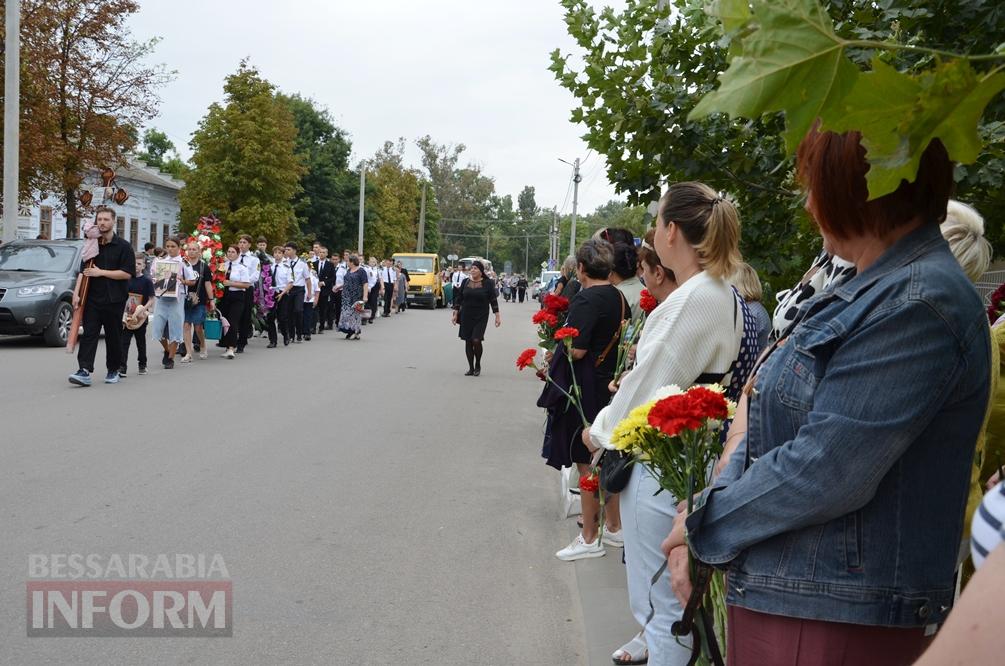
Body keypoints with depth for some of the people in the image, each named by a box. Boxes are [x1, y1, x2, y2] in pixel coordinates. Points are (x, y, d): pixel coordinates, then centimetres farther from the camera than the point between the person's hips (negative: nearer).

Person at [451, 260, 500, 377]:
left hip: (481, 317, -3)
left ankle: (478, 365, 9)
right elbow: (458, 298, 10)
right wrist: (455, 313, 5)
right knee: (468, 342, 3)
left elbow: (493, 300, -1)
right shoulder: (465, 282, 6)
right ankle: (471, 368, 14)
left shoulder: (488, 283, -2)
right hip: (466, 316, 3)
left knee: (476, 340, -14)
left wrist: (497, 316, -4)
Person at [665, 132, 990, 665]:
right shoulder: (871, 292, 11)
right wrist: (699, 526, -3)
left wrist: (701, 525, -11)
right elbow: (779, 428, 10)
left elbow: (822, 473, -25)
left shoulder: (919, 305, -20)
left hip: (838, 618, -8)